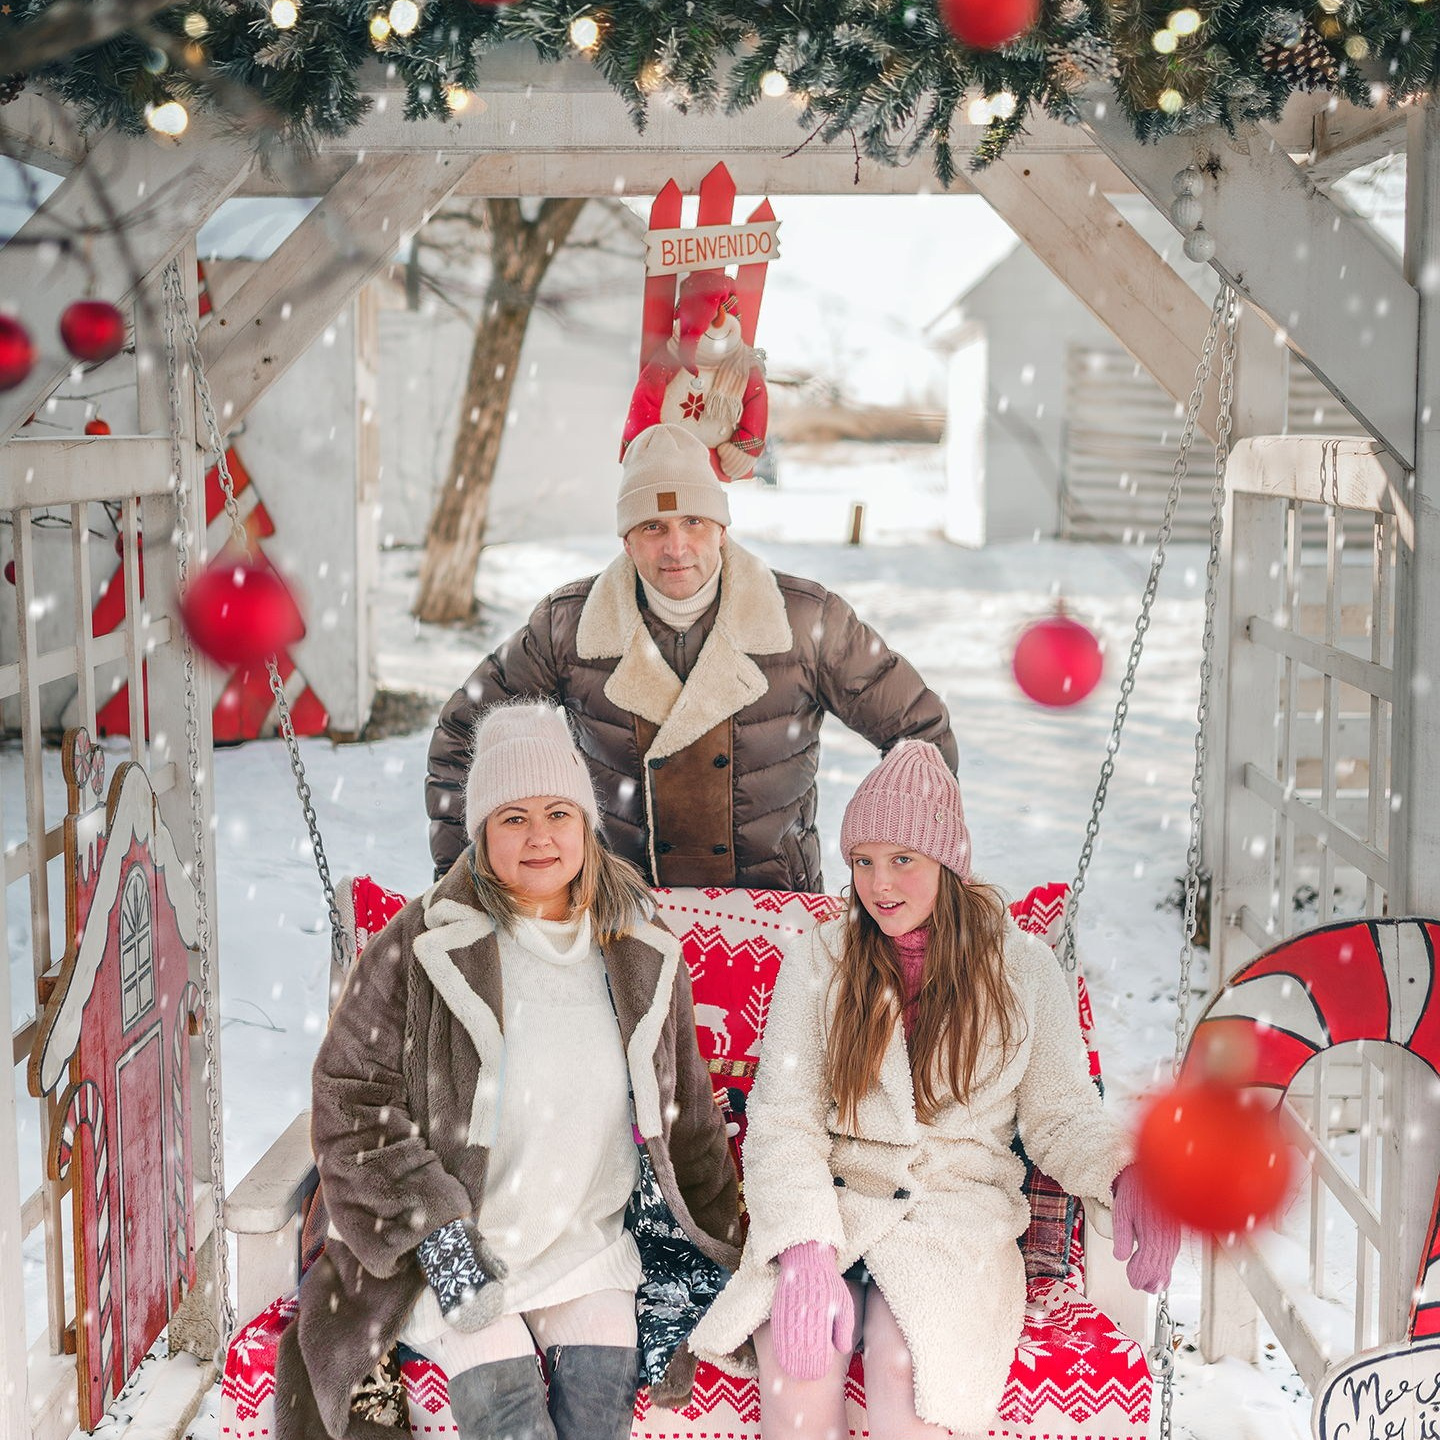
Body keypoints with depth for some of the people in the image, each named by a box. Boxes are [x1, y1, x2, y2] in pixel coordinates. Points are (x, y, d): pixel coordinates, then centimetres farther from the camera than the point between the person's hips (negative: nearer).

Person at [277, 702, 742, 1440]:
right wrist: (434, 1232, -12)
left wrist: (707, 1242, 17)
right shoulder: (419, 948, -7)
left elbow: (685, 1112, 17)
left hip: (589, 1237, 3)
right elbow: (352, 1100, -5)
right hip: (455, 1246, -3)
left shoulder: (643, 958, 6)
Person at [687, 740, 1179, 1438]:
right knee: (795, 1376, -31)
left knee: (911, 1382, -31)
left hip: (958, 1216, 0)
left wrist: (1127, 1169, -16)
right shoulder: (818, 962, 6)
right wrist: (804, 1251, -19)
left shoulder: (1024, 968, 7)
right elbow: (783, 1120, -2)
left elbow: (1058, 1114, 8)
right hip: (830, 1208, 1)